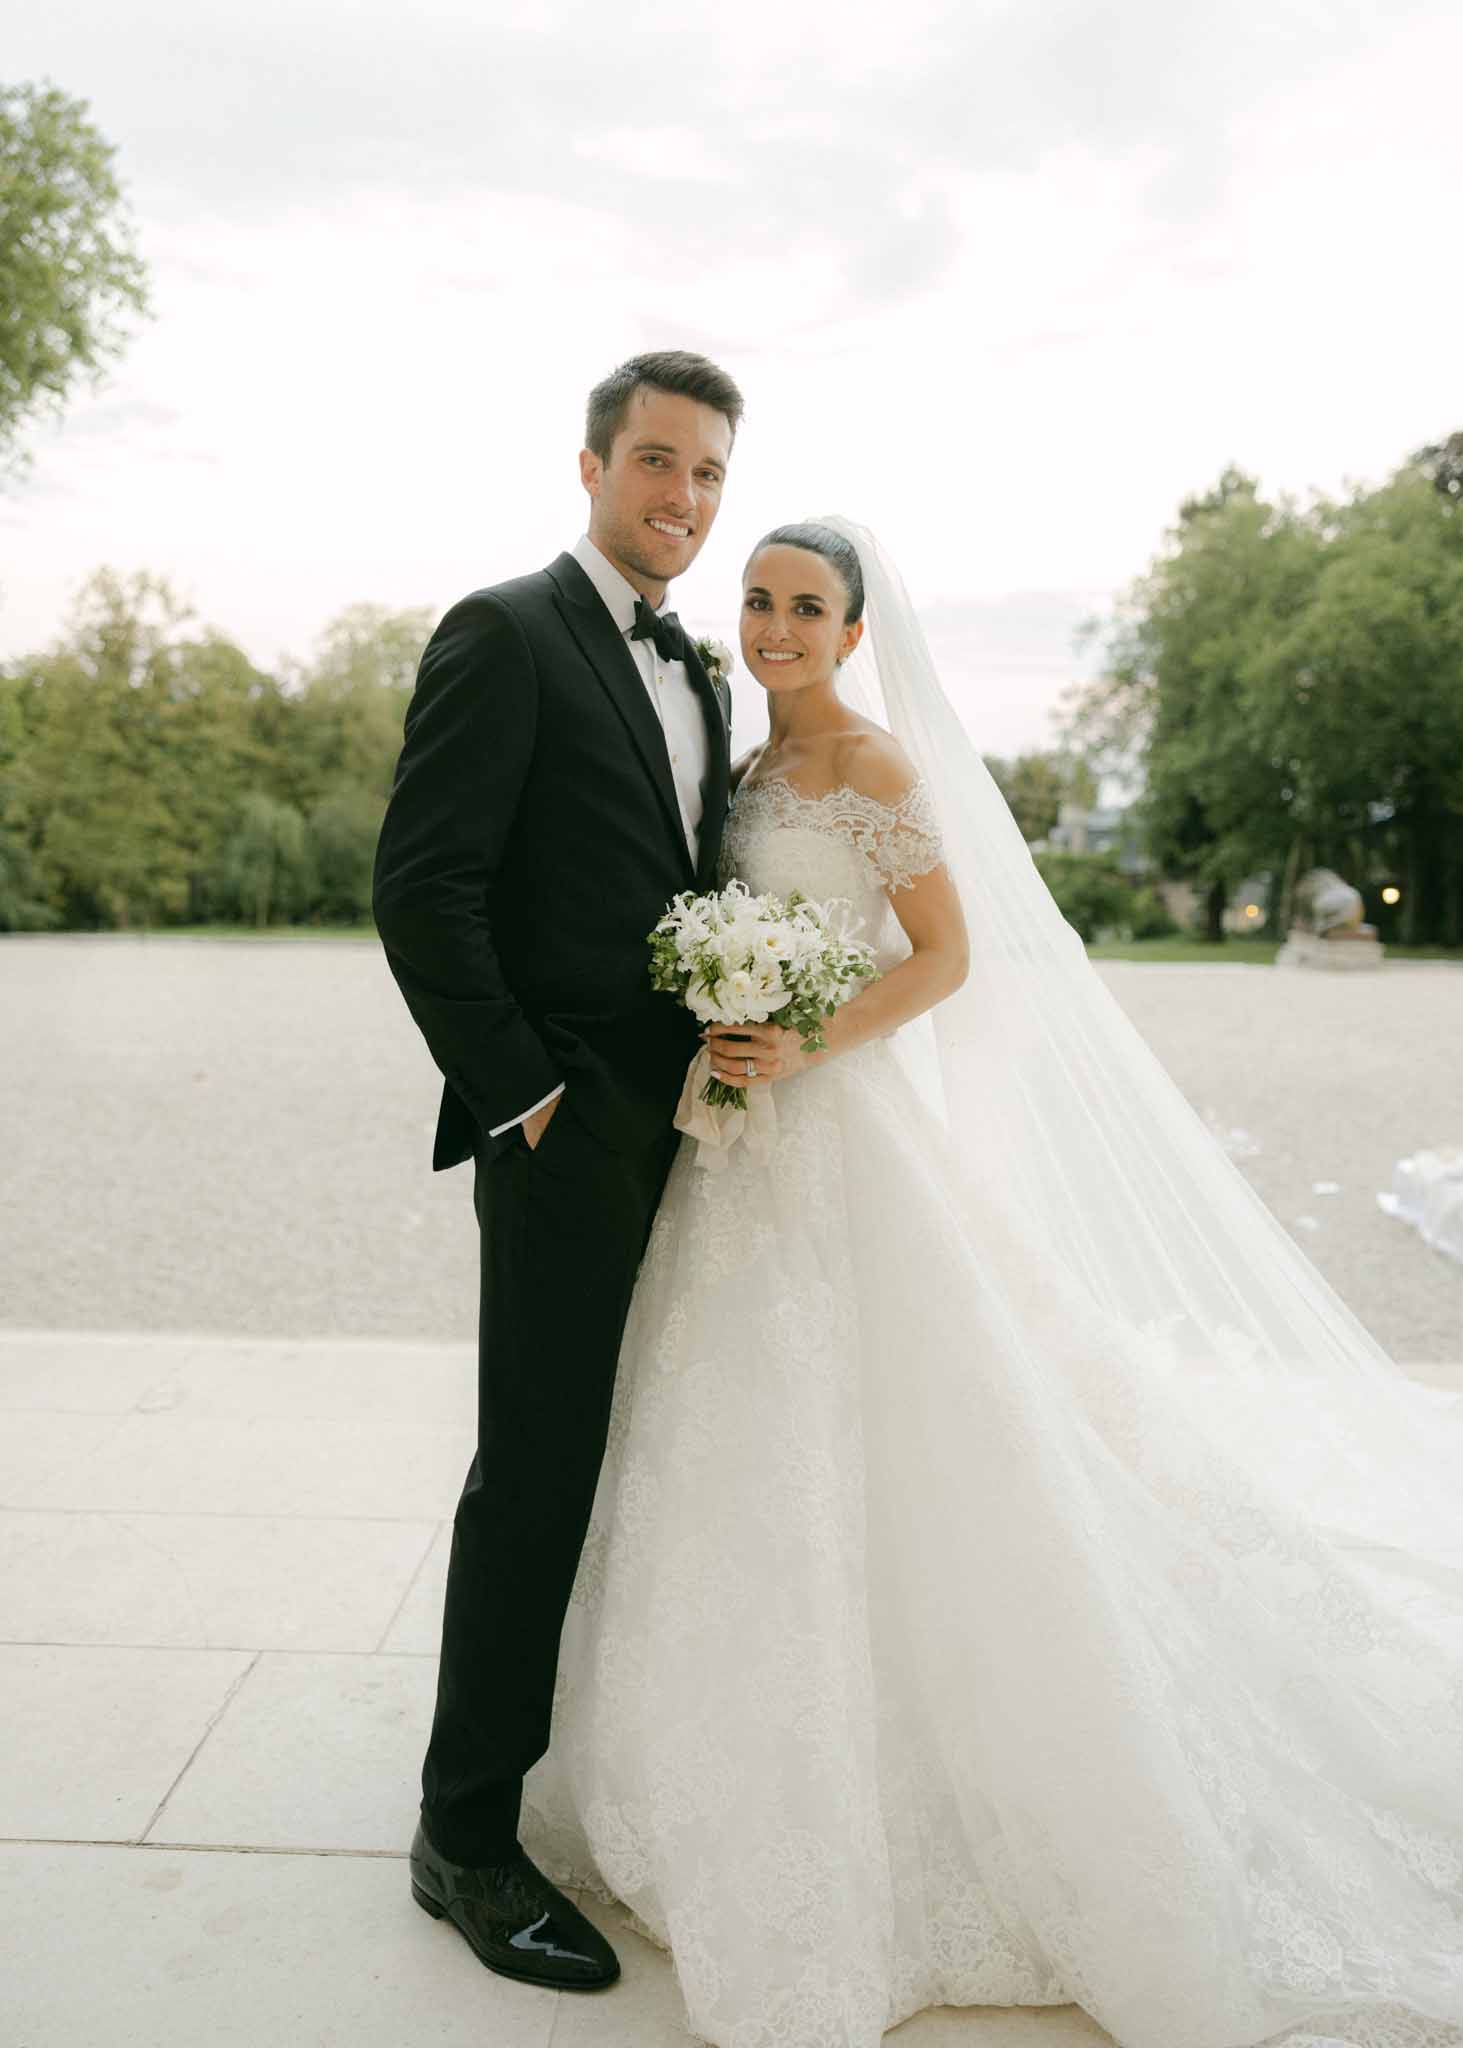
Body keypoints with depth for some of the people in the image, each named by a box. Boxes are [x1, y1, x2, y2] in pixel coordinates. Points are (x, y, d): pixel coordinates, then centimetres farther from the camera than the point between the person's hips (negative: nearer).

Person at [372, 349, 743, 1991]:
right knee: (538, 1473, 1)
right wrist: (523, 1094, -15)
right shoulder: (506, 635, -7)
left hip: (687, 1129, 8)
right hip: (571, 1134, -7)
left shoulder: (699, 677, 18)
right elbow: (421, 889, -15)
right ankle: (464, 1835, 18)